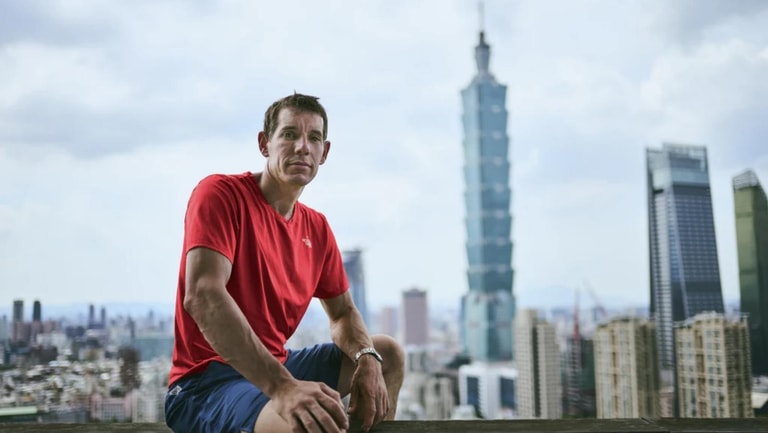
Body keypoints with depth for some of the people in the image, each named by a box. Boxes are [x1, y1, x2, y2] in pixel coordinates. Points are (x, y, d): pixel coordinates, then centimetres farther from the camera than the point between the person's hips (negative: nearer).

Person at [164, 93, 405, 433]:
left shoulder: (317, 228, 9)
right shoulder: (220, 192, -13)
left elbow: (342, 312, 16)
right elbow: (202, 296, -28)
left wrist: (367, 360, -9)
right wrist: (282, 386, -38)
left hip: (275, 366, 8)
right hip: (206, 380, -8)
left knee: (388, 354, 15)